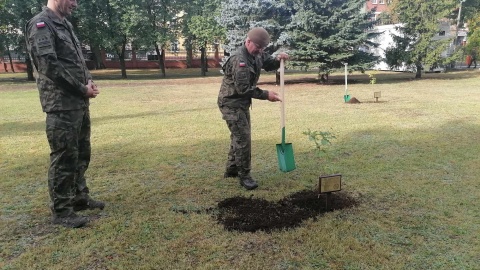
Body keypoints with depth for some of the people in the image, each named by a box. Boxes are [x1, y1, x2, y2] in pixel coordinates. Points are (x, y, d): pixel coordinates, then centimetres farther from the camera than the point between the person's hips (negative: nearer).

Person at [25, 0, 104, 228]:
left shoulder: (65, 25, 18)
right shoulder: (41, 25, -9)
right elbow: (49, 65, -19)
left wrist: (88, 81, 2)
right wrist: (82, 89, -14)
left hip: (79, 103, 9)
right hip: (61, 106, -9)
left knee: (81, 154, 16)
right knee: (64, 157, -4)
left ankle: (79, 197, 30)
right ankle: (61, 211, 7)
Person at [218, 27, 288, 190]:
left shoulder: (257, 54, 3)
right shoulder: (239, 60, -25)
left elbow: (268, 64, 18)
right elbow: (243, 88, -28)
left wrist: (278, 59, -5)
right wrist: (266, 95, -24)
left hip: (242, 103, 10)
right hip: (231, 103, -10)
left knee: (239, 136, 17)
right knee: (243, 138, -9)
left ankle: (231, 169, 32)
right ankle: (244, 176, 3)